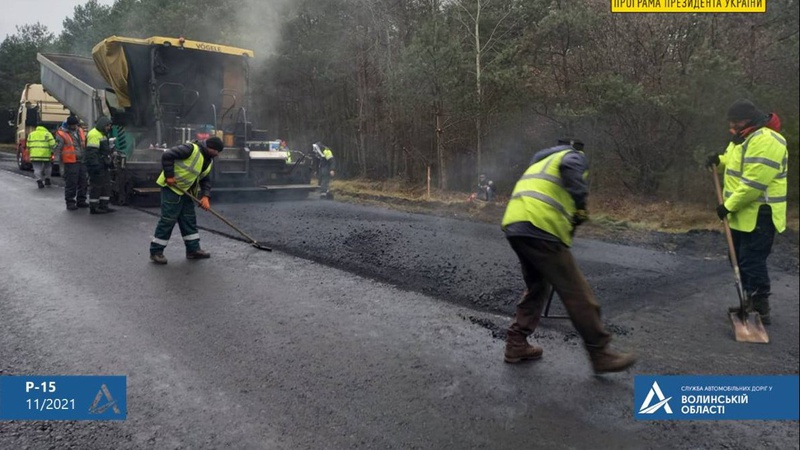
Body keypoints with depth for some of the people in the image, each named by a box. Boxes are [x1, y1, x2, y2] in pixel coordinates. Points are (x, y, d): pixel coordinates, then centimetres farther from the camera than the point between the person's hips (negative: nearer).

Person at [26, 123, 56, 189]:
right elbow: (52, 144, -6)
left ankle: (39, 181, -6)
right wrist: (52, 153, 4)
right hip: (45, 155, -2)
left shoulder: (31, 134, 16)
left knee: (37, 169, 4)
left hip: (34, 155, 2)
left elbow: (28, 145, 15)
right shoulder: (47, 134, 4)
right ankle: (47, 180, 20)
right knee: (47, 167, 17)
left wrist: (29, 154, 25)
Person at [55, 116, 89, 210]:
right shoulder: (61, 134, -7)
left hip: (82, 161, 6)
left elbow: (85, 145, 22)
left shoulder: (80, 131, 12)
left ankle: (81, 201, 21)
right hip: (70, 163, -6)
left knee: (83, 183, 10)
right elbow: (58, 151, -6)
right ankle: (70, 202, 8)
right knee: (71, 184, -1)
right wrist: (60, 166, -9)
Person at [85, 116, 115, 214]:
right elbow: (91, 152, -22)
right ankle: (93, 208, 2)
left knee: (106, 185, 13)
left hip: (103, 166, 11)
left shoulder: (102, 134, 19)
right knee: (96, 186, -5)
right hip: (96, 166, -11)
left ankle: (103, 206, 19)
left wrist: (109, 163, 25)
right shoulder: (94, 134, -15)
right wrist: (95, 165, -26)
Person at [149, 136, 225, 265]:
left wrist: (205, 196, -5)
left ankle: (193, 249, 19)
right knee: (168, 220, -6)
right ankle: (155, 251, 4)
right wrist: (169, 176, -22)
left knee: (189, 220, 11)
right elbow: (167, 156, -24)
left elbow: (205, 180, 10)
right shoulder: (191, 149, -21)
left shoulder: (209, 160, 7)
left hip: (186, 190, 9)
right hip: (171, 187, -9)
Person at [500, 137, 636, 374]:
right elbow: (570, 167, -13)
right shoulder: (573, 155, 13)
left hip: (514, 226, 8)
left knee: (537, 287, 22)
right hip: (539, 227, -8)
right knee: (576, 292, -1)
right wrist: (581, 204, -7)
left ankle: (516, 345, 22)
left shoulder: (539, 163, 36)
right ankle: (601, 354, 5)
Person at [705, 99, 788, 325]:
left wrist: (729, 206, -21)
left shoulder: (765, 140, -22)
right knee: (741, 260, 17)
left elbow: (754, 183, -27)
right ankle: (751, 303, 28)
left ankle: (761, 311, 3)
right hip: (743, 214, 11)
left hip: (759, 215, -11)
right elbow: (736, 161, 29)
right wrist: (720, 160, 7)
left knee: (752, 262, -7)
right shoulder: (744, 137, 13)